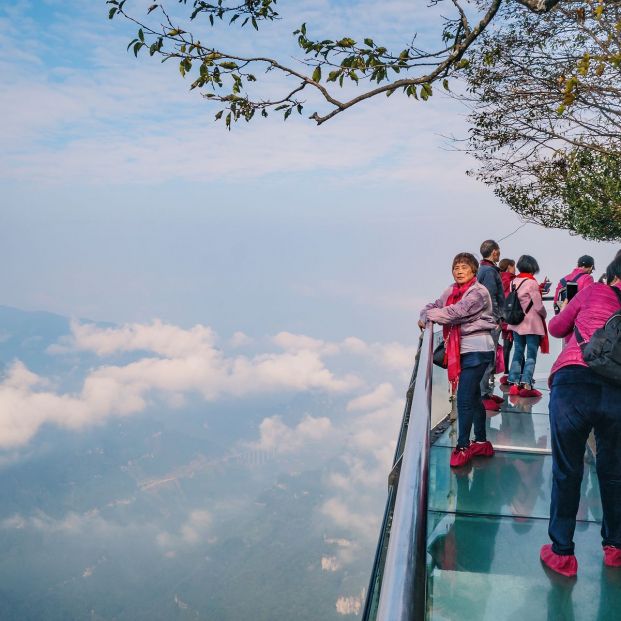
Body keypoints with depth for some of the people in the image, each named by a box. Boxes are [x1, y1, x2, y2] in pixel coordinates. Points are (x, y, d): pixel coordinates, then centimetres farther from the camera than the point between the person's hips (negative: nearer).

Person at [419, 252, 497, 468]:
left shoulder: (479, 292, -13)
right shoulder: (451, 291, 11)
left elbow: (456, 312, -23)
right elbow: (434, 306, 11)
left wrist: (428, 316, -14)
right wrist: (424, 315, -13)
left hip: (477, 350, -8)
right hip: (461, 350, 8)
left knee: (464, 399, -9)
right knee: (473, 397, 16)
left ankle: (463, 447, 4)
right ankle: (481, 442, 29)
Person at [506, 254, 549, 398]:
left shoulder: (514, 282, 4)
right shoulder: (532, 283, -14)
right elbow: (538, 306, -12)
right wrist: (544, 315, 6)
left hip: (516, 323, 6)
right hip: (532, 324, -6)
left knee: (518, 353, 12)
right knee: (531, 355, 0)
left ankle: (514, 384, 12)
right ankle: (526, 385, -5)